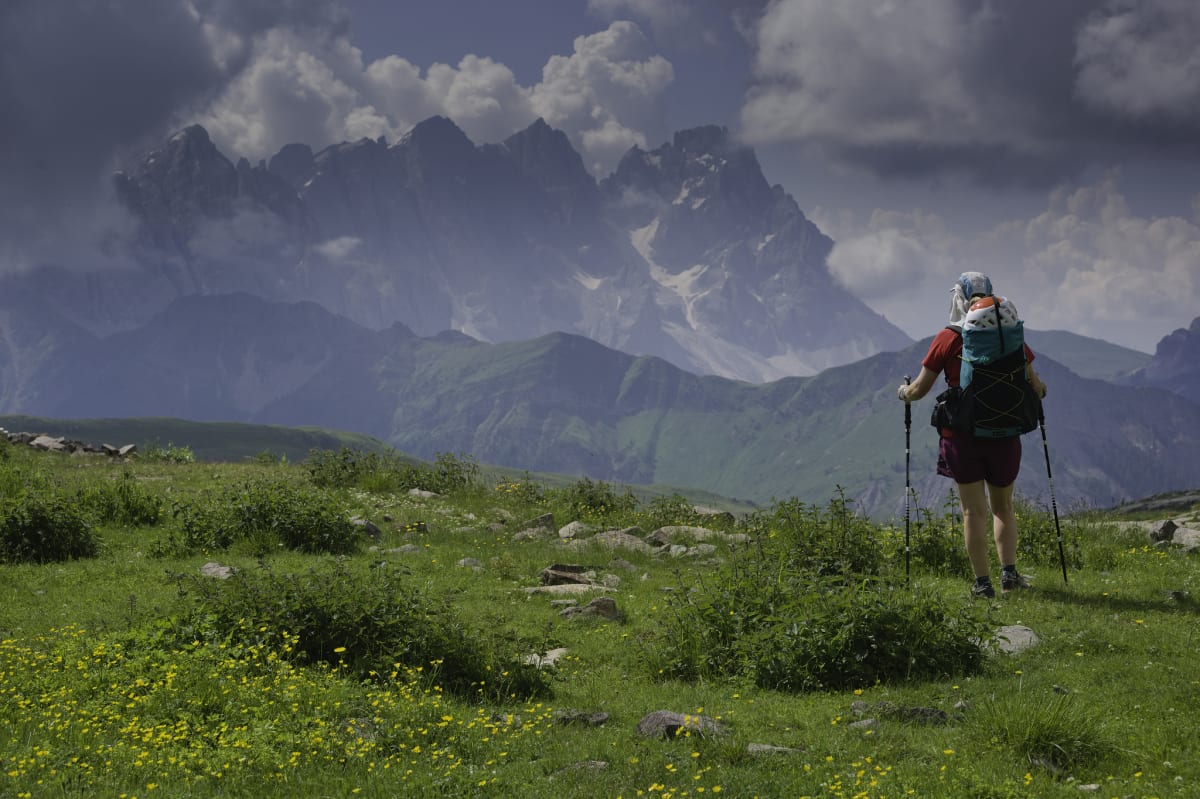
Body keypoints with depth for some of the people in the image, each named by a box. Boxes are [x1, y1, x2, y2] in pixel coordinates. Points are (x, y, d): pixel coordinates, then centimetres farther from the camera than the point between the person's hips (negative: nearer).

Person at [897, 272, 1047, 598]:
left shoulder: (948, 338, -6)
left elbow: (919, 389, -2)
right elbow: (1033, 386, 5)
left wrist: (904, 392, 21)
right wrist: (1040, 388, 29)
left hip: (962, 435, -2)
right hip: (1004, 434, 2)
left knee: (974, 510, 4)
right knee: (1002, 507, 18)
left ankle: (983, 582, 2)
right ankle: (1009, 572, 6)